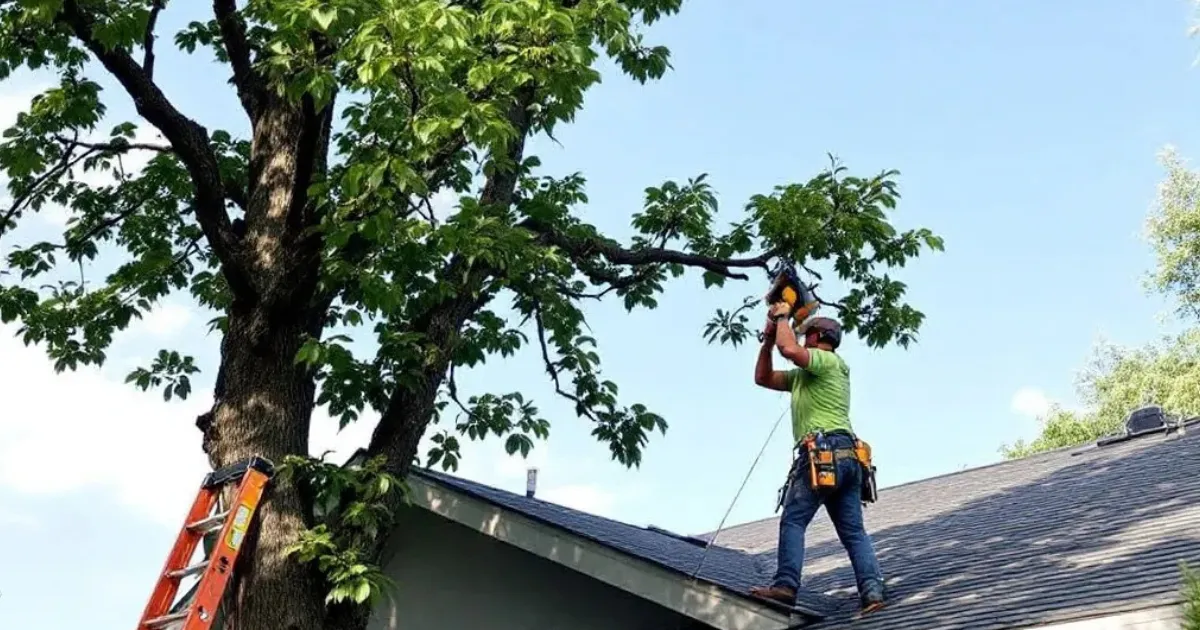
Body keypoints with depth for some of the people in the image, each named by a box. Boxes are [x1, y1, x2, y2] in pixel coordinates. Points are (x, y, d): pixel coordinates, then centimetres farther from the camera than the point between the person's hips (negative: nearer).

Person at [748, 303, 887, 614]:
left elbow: (789, 349, -15)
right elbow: (763, 378, 33)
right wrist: (768, 338, 26)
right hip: (848, 457, 10)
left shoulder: (830, 361, 4)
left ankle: (785, 586, -20)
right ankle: (872, 590, -10)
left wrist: (782, 317, 3)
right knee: (854, 531, 1)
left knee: (793, 521, -11)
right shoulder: (803, 375, 30)